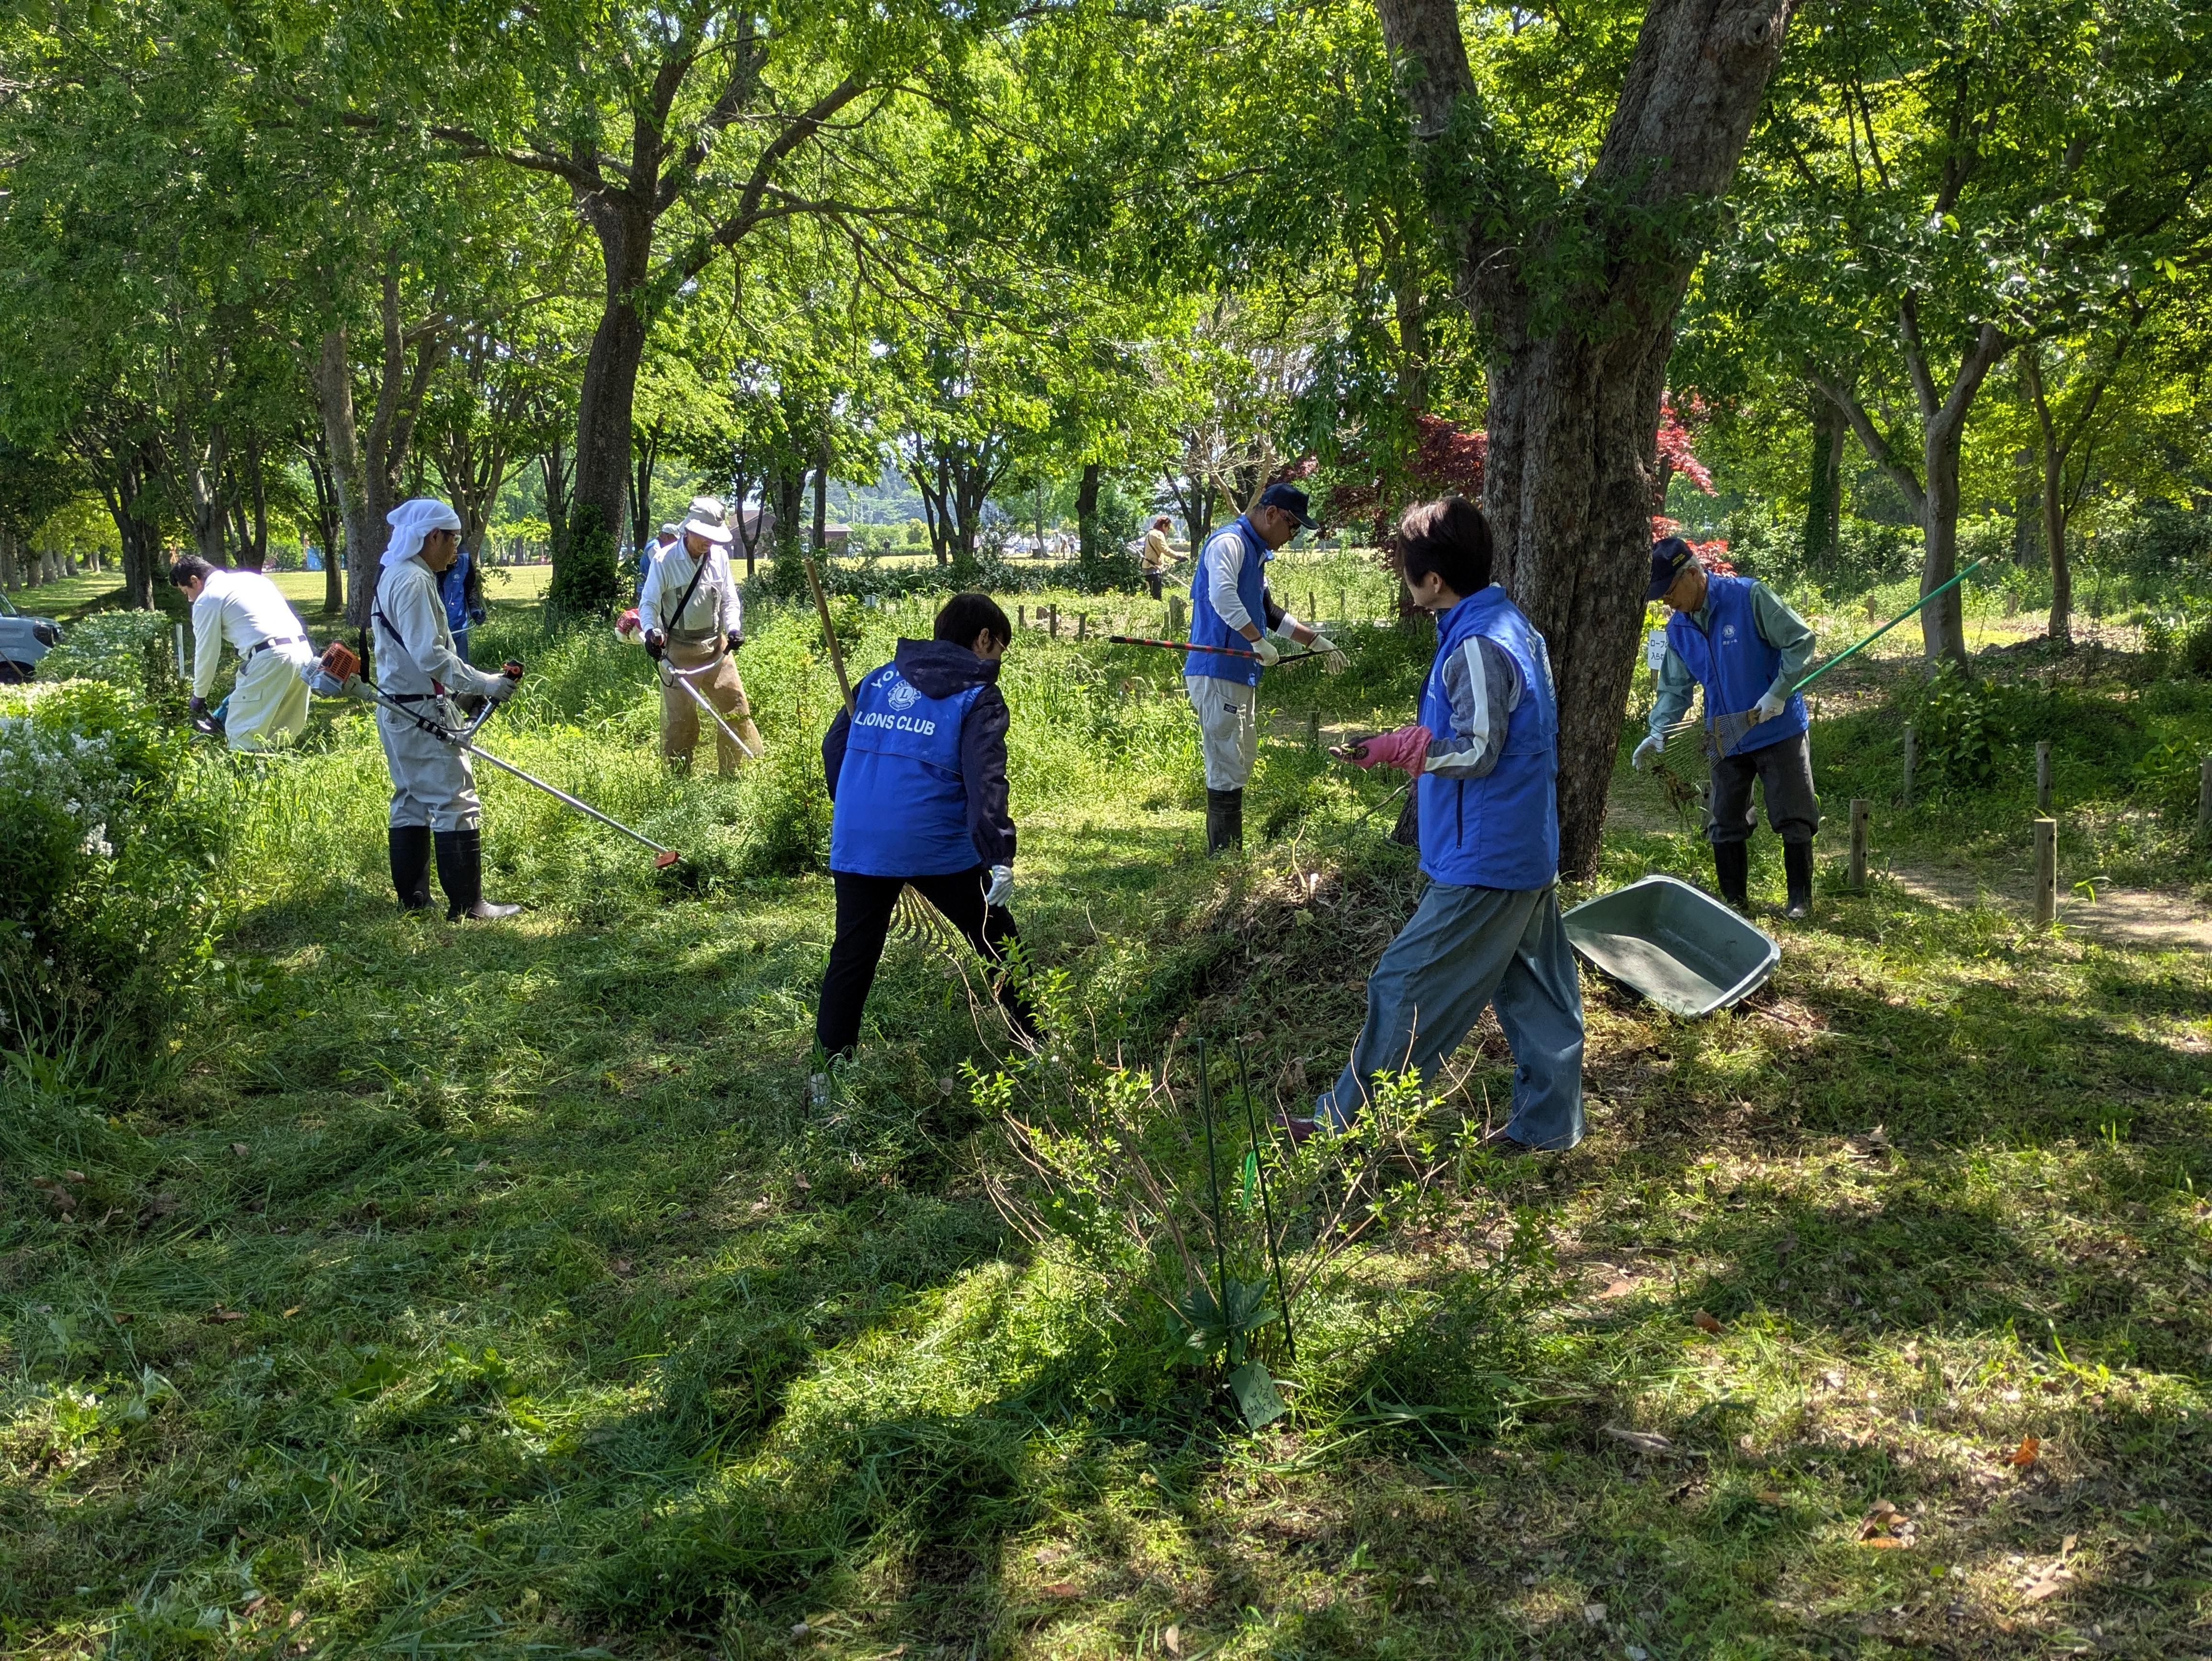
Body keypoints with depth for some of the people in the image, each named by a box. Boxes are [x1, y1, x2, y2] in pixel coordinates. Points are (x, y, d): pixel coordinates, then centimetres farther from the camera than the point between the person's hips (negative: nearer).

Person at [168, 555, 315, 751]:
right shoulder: (250, 578, 27)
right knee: (282, 732, 14)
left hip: (270, 659, -8)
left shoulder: (206, 600, 4)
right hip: (303, 651, 8)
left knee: (242, 733, -3)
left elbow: (207, 654, 7)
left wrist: (199, 696, 22)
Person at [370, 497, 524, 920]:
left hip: (398, 708, 11)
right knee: (456, 803, -8)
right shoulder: (414, 581, -17)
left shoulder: (393, 577, 16)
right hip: (421, 711, -11)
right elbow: (430, 656, -23)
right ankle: (467, 905, -7)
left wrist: (467, 687, 20)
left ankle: (413, 900, 17)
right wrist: (484, 684, -20)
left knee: (412, 801, 14)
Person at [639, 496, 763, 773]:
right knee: (678, 717, 2)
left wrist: (733, 628, -10)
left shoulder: (719, 557, 2)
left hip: (715, 645, 4)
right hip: (678, 649, -4)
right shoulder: (665, 561, -9)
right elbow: (648, 603, -7)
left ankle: (737, 771, 14)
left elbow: (730, 599, 8)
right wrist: (652, 631, -26)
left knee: (736, 707, 3)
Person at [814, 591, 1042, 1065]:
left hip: (856, 844, 4)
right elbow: (984, 781, -14)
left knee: (853, 955, 13)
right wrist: (1000, 856, -20)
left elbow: (834, 748, 17)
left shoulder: (876, 680, 15)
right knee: (999, 944, 12)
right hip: (937, 847, -4)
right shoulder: (978, 697, -1)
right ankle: (1036, 1052, 19)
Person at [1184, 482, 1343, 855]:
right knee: (1228, 767, -9)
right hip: (1219, 674, -10)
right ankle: (1224, 859, -6)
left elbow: (1270, 612, 30)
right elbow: (1223, 597, -27)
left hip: (1242, 676, 10)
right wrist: (1258, 642, -27)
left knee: (1240, 764, 13)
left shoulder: (1257, 553, 20)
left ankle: (1229, 855, 19)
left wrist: (1317, 641, 30)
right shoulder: (1229, 543, -11)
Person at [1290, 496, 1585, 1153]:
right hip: (1530, 850, 10)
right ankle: (1547, 1122, 23)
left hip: (1484, 861, -10)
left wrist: (1391, 747, -15)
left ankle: (1348, 1119, 7)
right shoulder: (1512, 624, 9)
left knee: (1407, 986, -1)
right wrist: (1416, 744, 14)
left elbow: (1476, 751, -23)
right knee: (1537, 988, 14)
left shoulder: (1476, 648, -22)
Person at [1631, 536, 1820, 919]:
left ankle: (1800, 899, 13)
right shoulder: (1678, 629, 1)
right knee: (1724, 824, 10)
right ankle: (1735, 900, 22)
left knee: (1794, 819, 1)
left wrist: (1779, 692, -22)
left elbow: (1801, 640, -15)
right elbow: (1675, 688, 5)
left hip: (1779, 729, -6)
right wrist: (1659, 732, -10)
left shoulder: (1749, 598, -18)